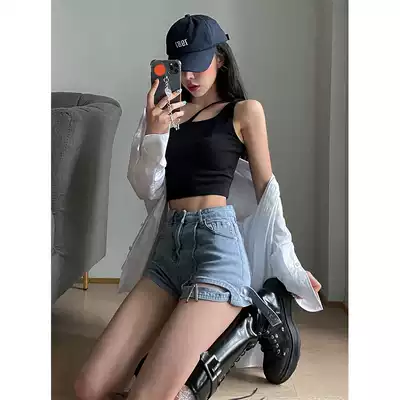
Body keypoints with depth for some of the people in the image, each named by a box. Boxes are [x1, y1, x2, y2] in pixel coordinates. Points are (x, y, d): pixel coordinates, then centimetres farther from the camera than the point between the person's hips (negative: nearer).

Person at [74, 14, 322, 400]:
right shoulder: (169, 110, 17)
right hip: (168, 244, 6)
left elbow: (267, 191, 11)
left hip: (216, 241, -5)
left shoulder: (245, 111, 7)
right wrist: (153, 132, -5)